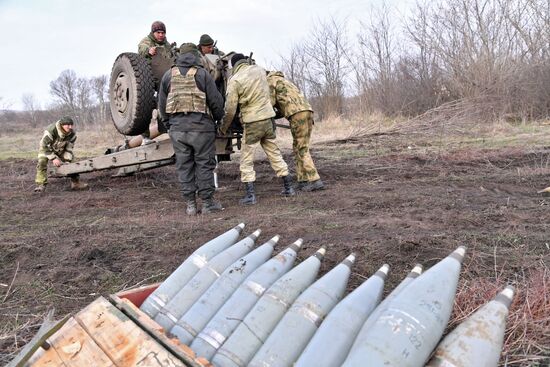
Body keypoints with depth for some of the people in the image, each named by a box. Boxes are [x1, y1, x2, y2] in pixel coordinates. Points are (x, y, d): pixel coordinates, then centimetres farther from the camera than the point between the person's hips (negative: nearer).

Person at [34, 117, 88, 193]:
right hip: (46, 149, -4)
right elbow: (45, 146, -31)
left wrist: (67, 160, -23)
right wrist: (53, 158, -33)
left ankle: (76, 183, 3)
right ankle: (41, 185, -19)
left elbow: (69, 148, -15)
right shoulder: (51, 130, -38)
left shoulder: (72, 134, -24)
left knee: (70, 162, -6)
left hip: (61, 150, 4)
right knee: (42, 163, -22)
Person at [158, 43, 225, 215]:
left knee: (184, 165, 8)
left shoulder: (168, 75, 9)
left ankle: (190, 204, 11)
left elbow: (162, 104, 12)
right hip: (200, 126, -3)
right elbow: (216, 101, -2)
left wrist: (168, 124, 22)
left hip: (177, 128, 3)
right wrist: (219, 118, 14)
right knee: (204, 164, 5)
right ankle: (207, 202, 8)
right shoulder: (202, 74, -2)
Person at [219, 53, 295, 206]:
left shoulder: (234, 80, -8)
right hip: (268, 118, 5)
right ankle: (288, 187, 20)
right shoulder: (260, 70, 6)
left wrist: (223, 128, 5)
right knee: (275, 153, 15)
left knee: (246, 160, 5)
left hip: (252, 122, -5)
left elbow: (230, 109, -8)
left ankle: (250, 195, 1)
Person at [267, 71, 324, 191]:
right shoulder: (283, 81, 36)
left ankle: (315, 181, -8)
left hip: (297, 114, -9)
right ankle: (303, 180, 10)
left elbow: (271, 102, 0)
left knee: (301, 149, -5)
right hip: (307, 111, 9)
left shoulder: (270, 80, 9)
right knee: (299, 148, 11)